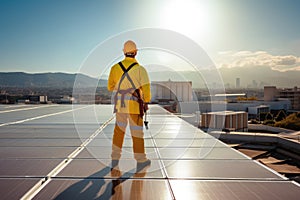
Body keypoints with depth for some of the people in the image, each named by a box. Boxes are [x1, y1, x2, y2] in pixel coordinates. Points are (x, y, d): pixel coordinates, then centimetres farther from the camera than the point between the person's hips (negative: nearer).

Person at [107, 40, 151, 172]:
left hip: (120, 105, 4)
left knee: (119, 131, 17)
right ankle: (141, 162, 14)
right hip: (134, 106, -3)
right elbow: (146, 90, -12)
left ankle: (115, 159, 20)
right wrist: (147, 101, 7)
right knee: (137, 133, 5)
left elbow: (110, 87, 9)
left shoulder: (115, 68, -1)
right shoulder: (140, 70, -11)